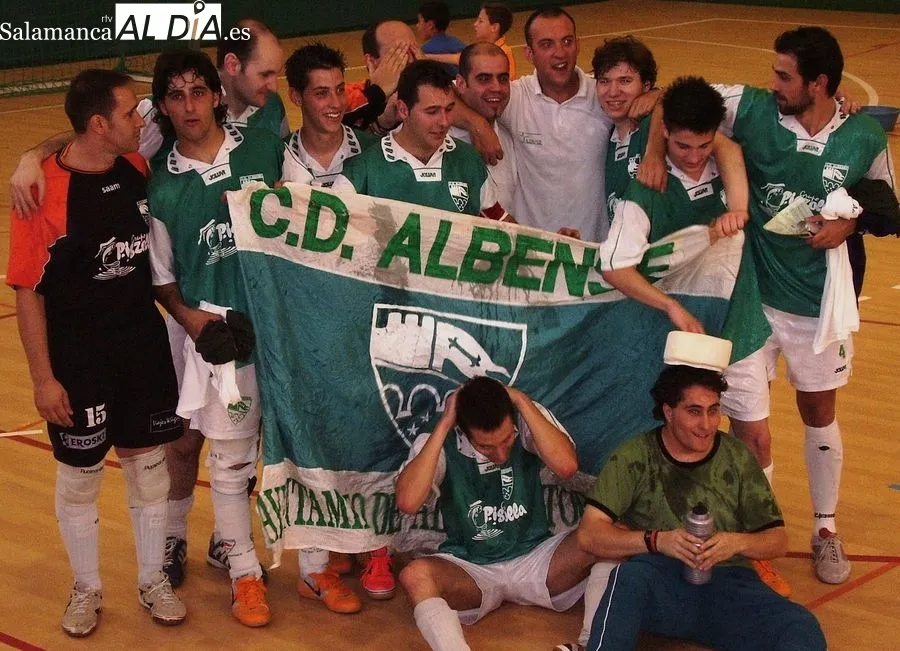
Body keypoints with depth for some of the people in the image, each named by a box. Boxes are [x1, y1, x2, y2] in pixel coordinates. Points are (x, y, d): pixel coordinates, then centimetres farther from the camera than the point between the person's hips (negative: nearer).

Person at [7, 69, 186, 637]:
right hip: (77, 357, -4)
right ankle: (87, 590, 30)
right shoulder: (43, 191, -20)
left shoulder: (137, 166, -4)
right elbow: (28, 291, -14)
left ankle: (153, 580, 31)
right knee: (79, 475, 10)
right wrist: (43, 377, -13)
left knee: (149, 464, 14)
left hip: (144, 345, 5)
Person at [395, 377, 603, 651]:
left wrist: (521, 401, -25)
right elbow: (407, 503, -29)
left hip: (534, 559, 1)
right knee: (416, 576, -35)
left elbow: (566, 466, -29)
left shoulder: (528, 423, -10)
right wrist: (444, 424, -26)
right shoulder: (437, 444, -12)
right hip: (469, 571, -1)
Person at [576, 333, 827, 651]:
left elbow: (777, 540, 14)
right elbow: (589, 534, -2)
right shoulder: (633, 457, 6)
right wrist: (657, 540, -17)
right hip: (660, 582, -2)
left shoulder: (737, 458, 13)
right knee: (631, 575, -39)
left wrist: (738, 542, -8)